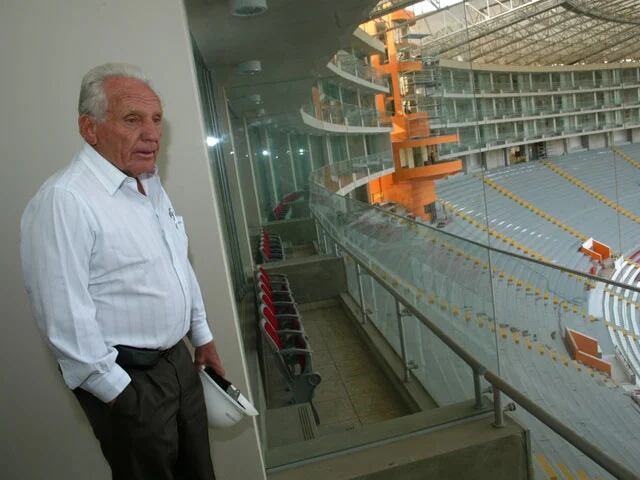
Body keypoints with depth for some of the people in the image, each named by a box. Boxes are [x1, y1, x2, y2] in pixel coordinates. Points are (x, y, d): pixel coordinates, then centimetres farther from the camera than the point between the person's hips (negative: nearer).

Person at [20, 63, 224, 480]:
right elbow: (66, 318, -24)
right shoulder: (64, 200, -23)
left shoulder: (151, 185, 7)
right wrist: (117, 392, -16)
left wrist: (202, 336, 16)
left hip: (179, 359, 8)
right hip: (127, 380, -8)